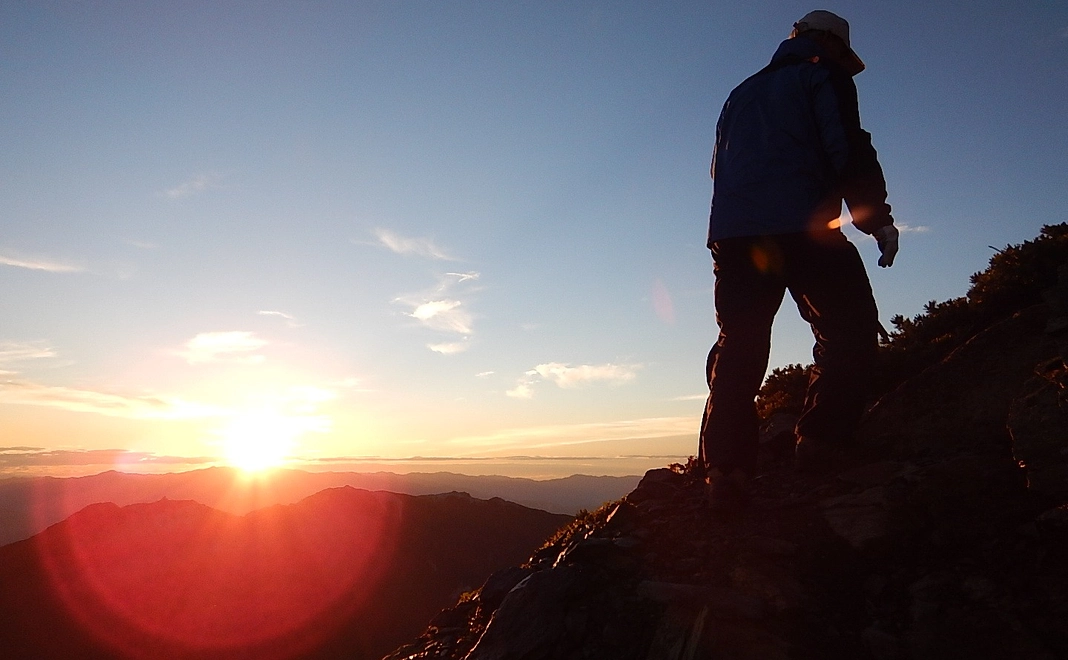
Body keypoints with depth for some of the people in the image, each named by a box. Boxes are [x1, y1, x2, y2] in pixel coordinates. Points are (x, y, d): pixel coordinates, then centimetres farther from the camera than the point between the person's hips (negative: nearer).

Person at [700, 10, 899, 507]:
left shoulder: (742, 92, 29)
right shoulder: (824, 77, 11)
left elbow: (719, 166, 29)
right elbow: (848, 151, -2)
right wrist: (878, 219, 2)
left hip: (731, 232, 6)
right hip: (802, 226, -5)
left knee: (738, 346, 2)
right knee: (848, 329, 4)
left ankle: (725, 467, -6)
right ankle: (821, 438, -8)